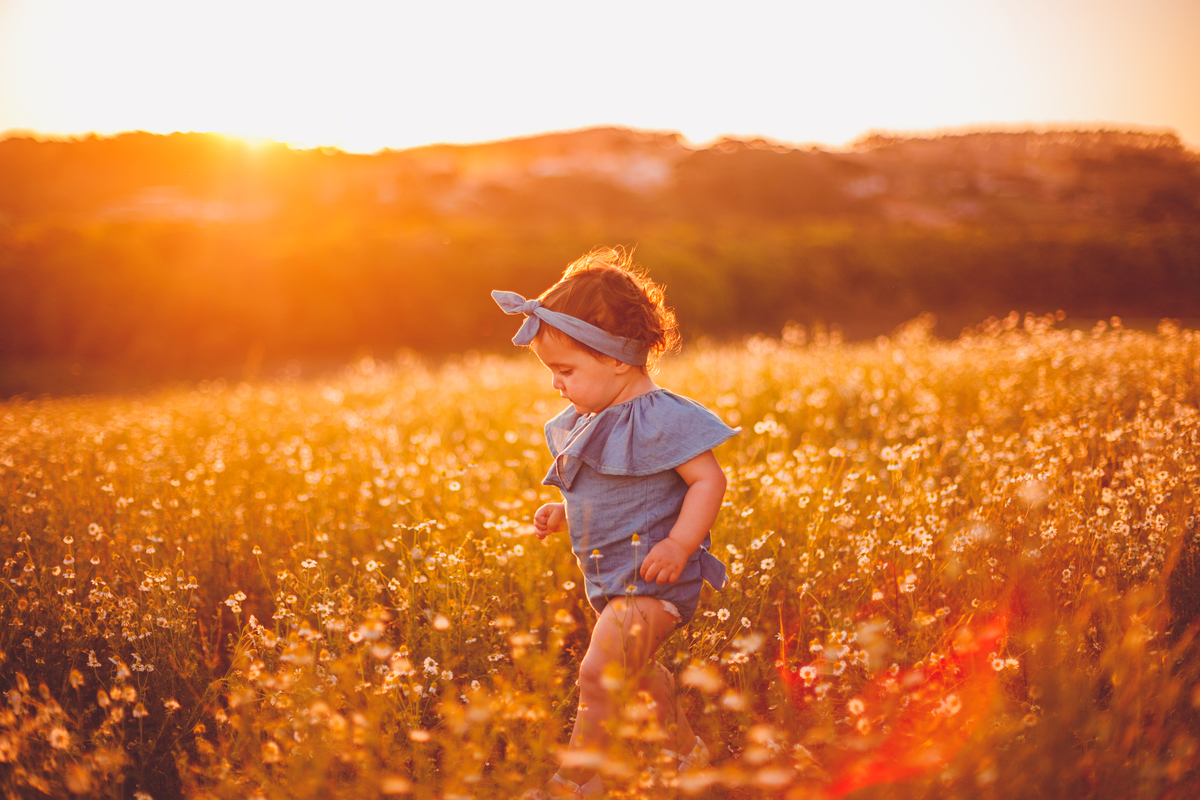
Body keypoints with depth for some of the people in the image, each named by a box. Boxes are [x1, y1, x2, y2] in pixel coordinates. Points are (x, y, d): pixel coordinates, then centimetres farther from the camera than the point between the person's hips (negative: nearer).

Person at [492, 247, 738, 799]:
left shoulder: (660, 419, -18)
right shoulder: (582, 423, 10)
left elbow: (709, 479, -17)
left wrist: (680, 545, -26)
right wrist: (561, 513, 7)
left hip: (652, 580, -10)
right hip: (610, 581, 10)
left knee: (600, 671, -19)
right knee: (634, 673, 24)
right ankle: (685, 753, 45)